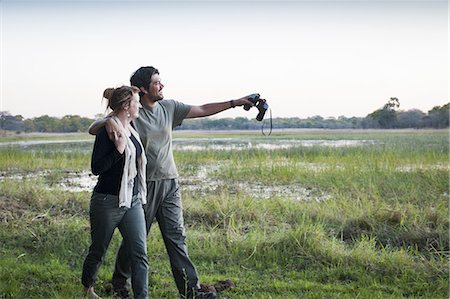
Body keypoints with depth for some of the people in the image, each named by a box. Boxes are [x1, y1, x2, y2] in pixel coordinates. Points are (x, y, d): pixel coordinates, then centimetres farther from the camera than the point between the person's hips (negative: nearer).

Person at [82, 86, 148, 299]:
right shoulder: (108, 131, -14)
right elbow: (96, 168, -19)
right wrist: (119, 149, -26)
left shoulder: (131, 130, 9)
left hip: (132, 201, 7)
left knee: (140, 253, -4)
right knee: (98, 251, 11)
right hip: (108, 201, -7)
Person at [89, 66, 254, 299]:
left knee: (176, 236, 3)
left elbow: (202, 110, 12)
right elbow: (92, 129, -12)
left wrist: (235, 103, 9)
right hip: (144, 184, -5)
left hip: (170, 183, 5)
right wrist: (108, 121, -35)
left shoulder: (169, 107, 6)